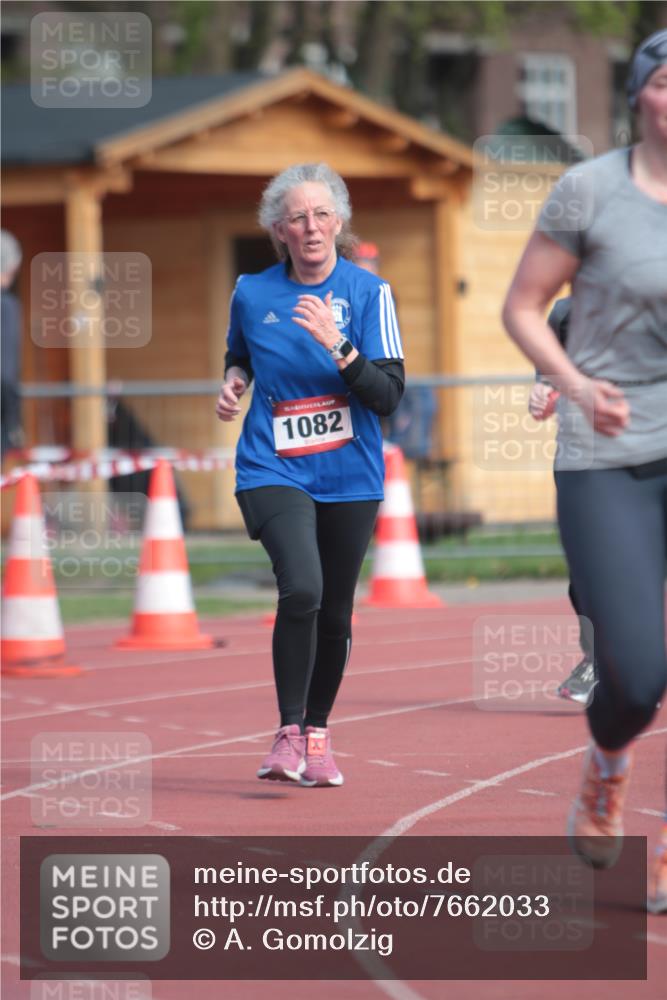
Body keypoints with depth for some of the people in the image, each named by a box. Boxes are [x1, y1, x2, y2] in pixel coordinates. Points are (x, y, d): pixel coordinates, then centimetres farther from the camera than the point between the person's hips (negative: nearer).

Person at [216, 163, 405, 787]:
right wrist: (233, 382, 1)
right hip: (273, 470, -1)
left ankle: (317, 735, 32)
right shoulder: (251, 294, 0)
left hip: (349, 478, 1)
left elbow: (389, 395, -12)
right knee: (301, 589, -24)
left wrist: (336, 347, -25)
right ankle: (288, 734, -13)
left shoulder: (368, 292, -5)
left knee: (334, 613, 10)